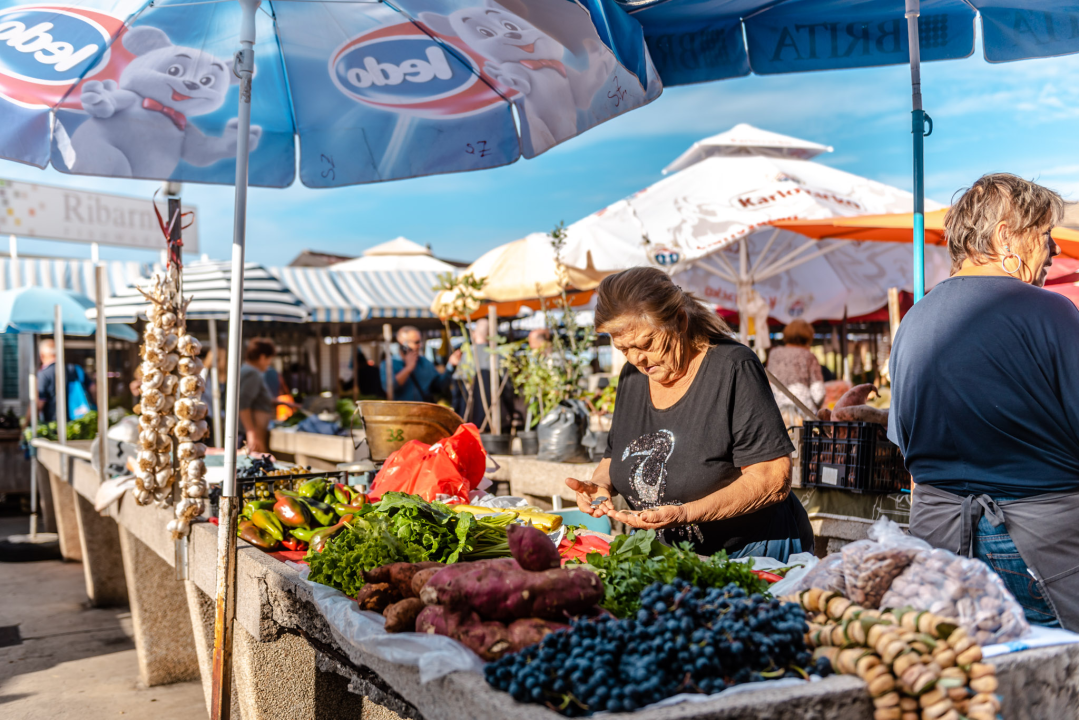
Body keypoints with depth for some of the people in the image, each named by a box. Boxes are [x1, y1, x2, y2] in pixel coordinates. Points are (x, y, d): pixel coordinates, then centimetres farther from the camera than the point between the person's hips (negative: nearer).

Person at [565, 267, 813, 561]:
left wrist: (687, 513, -28)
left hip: (749, 551, -5)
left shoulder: (734, 367, -14)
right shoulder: (633, 375, 7)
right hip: (666, 553, 6)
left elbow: (773, 479, -18)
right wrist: (599, 485, -4)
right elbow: (616, 457, 19)